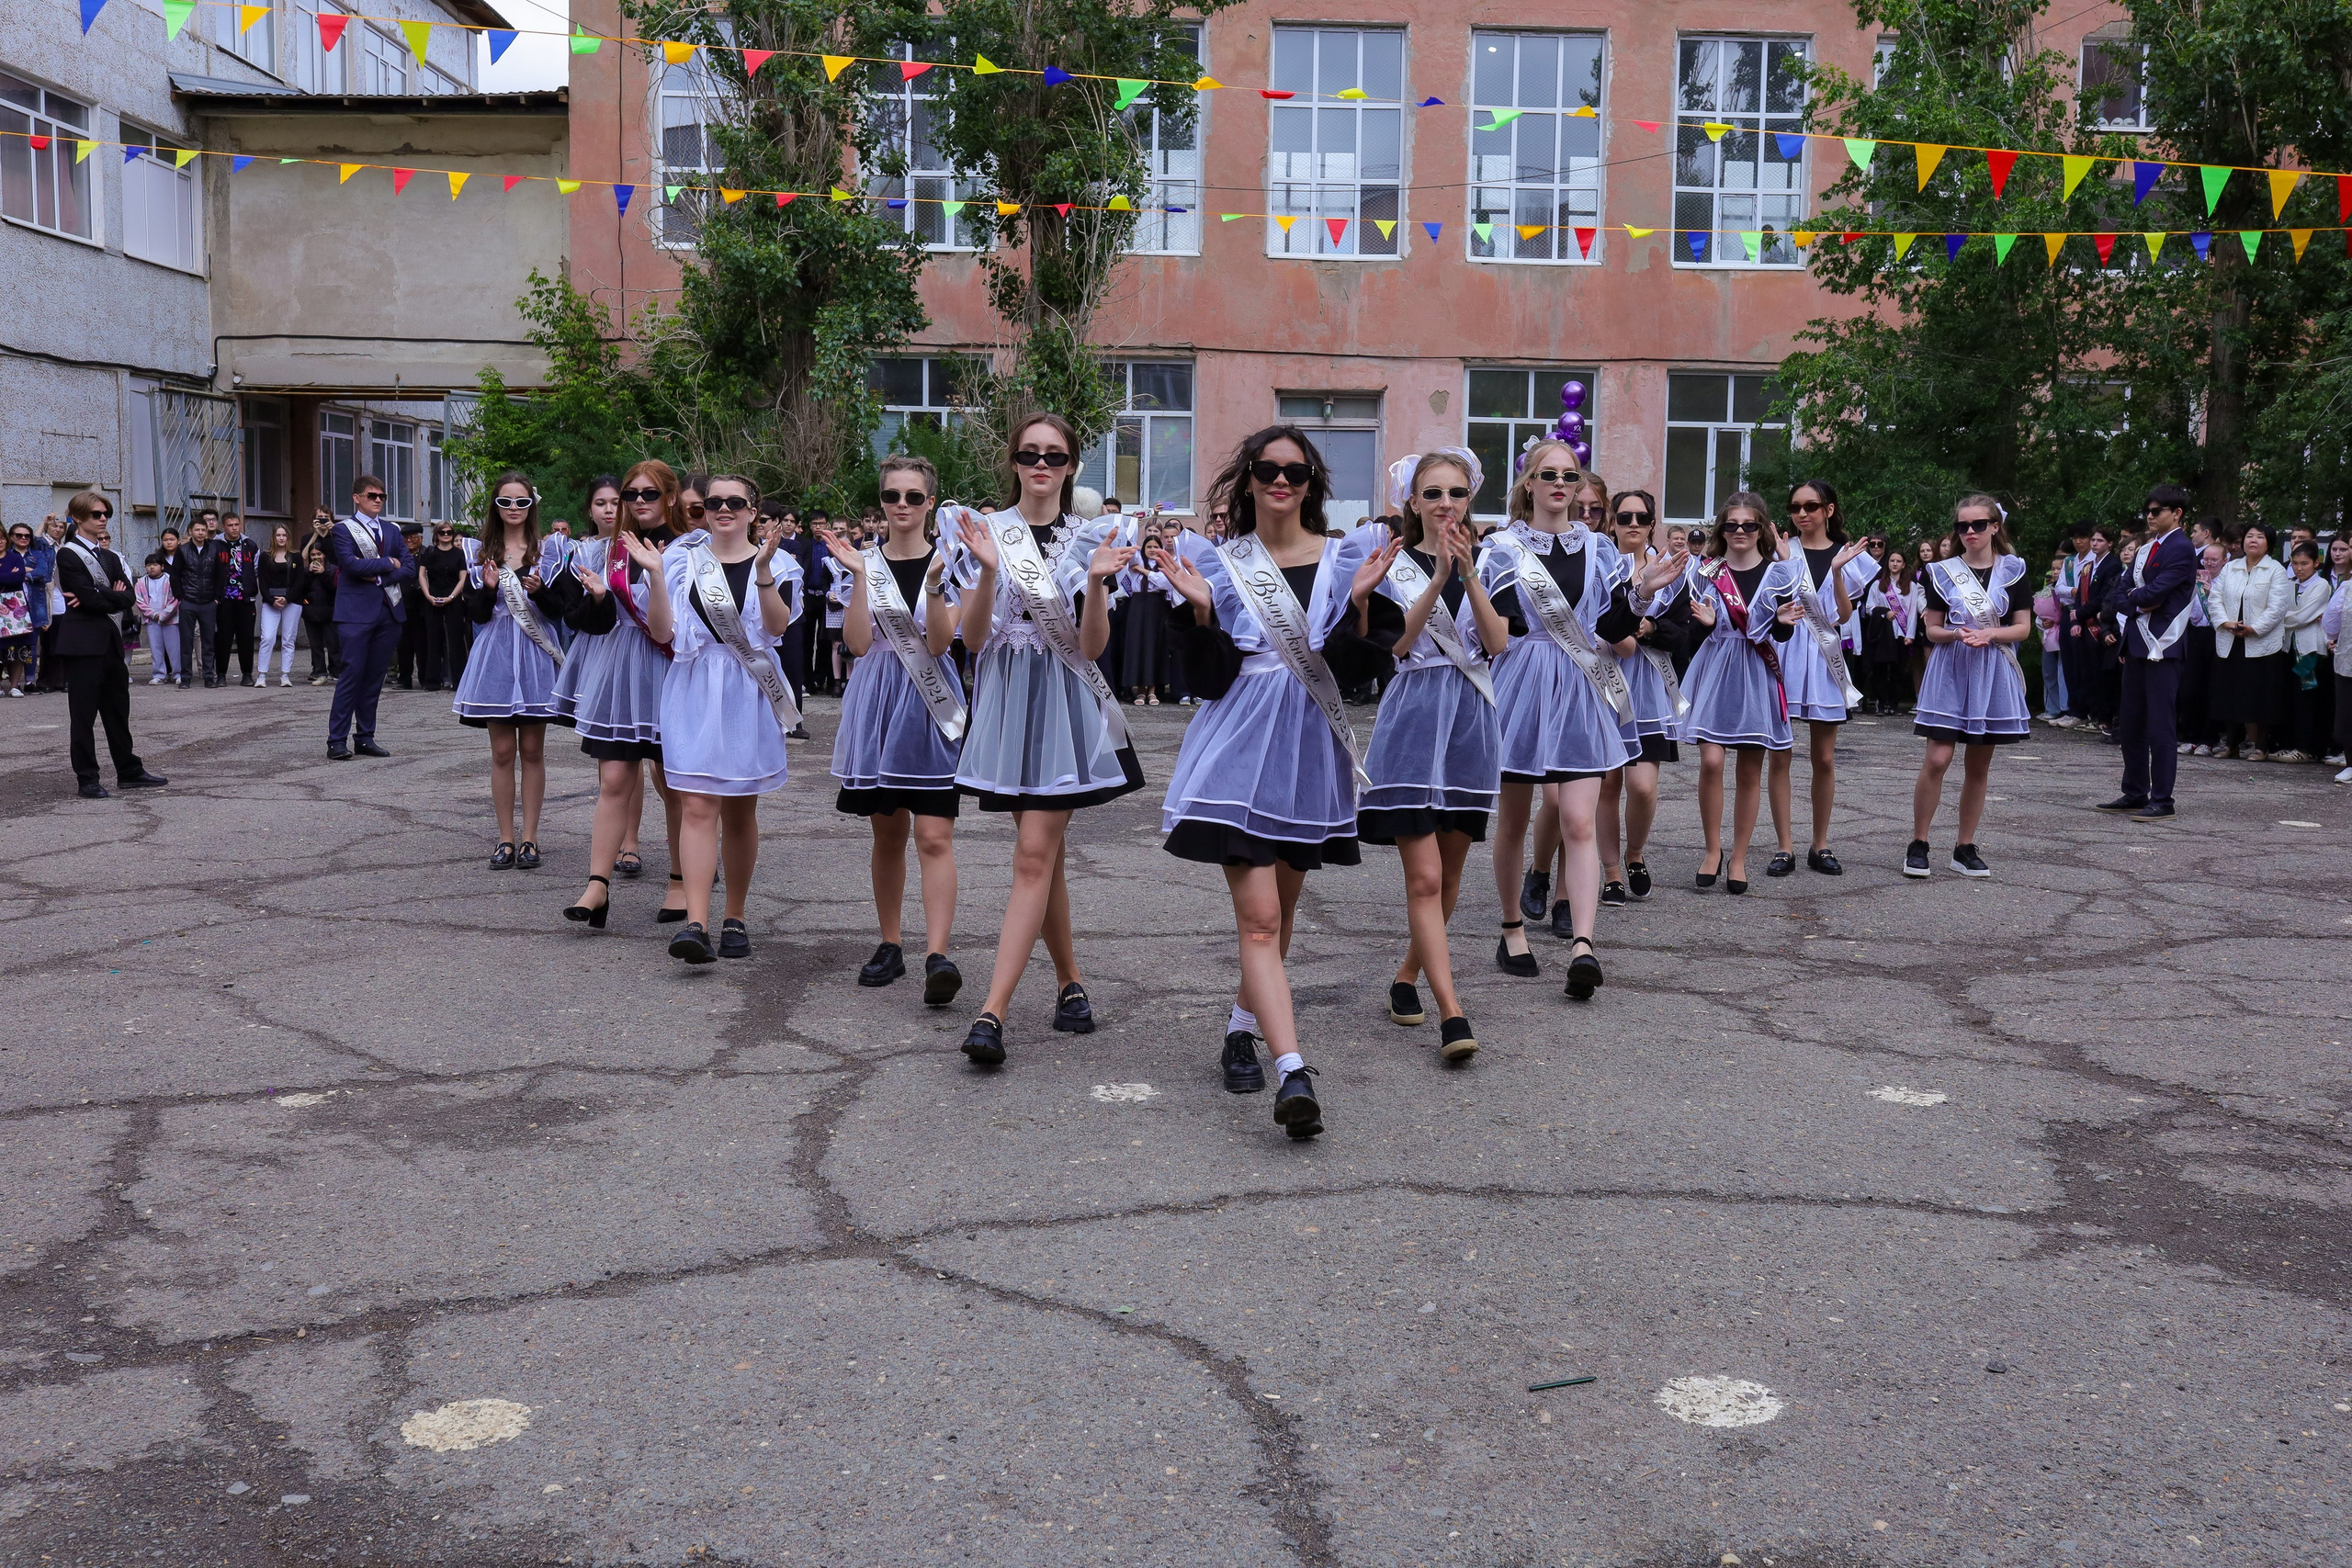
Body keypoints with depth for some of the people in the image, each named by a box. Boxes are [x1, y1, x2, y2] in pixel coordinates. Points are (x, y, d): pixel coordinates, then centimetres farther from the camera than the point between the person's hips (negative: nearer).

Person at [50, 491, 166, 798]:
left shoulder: (110, 557, 16)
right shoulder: (68, 555, -5)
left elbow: (127, 597, 2)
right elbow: (88, 598, -17)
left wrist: (98, 598, -12)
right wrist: (113, 597, -2)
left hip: (110, 640, 7)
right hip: (82, 643, -7)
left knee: (118, 710, 11)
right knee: (83, 712, -1)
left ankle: (129, 772, 18)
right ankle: (87, 779, 4)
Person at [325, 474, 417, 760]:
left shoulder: (392, 531, 17)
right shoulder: (343, 529, 2)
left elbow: (409, 569, 6)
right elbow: (351, 564, -15)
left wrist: (379, 577, -9)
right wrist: (389, 563, -5)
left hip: (388, 611, 5)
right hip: (356, 612, -5)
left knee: (375, 677, 6)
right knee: (351, 674, -8)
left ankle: (365, 738, 12)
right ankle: (337, 740, -5)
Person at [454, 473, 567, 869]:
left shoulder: (550, 548, 4)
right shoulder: (482, 554, 7)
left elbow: (560, 609, 1)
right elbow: (476, 615, 6)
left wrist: (539, 591, -18)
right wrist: (488, 588, -12)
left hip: (536, 654, -1)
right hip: (496, 653, 1)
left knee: (532, 750, 3)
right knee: (502, 751, 3)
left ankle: (529, 839, 9)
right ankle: (506, 839, 10)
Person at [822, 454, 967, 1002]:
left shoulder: (949, 562, 1)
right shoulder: (865, 560, 6)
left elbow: (939, 643, -9)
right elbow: (858, 643, -5)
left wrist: (934, 584, -22)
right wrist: (858, 576, -12)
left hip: (931, 702, -3)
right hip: (876, 701, 3)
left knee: (934, 836, -11)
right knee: (888, 832, 11)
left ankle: (938, 955, -18)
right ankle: (891, 945, 23)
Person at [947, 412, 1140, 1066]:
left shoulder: (1090, 540, 3)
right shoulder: (986, 532, 4)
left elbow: (1092, 646, -1)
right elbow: (973, 638, -3)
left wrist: (1096, 583, -17)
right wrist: (988, 570, -17)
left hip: (1065, 701, -2)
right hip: (1006, 699, 2)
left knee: (1034, 855, -10)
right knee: (1042, 852, 11)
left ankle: (991, 1014, -13)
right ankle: (1071, 982, 28)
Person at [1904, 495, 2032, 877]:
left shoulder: (2012, 571, 5)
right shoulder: (1943, 572, 4)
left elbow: (2023, 628, 4)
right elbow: (1932, 630, 5)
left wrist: (1989, 635, -14)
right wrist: (1957, 634, -16)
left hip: (1992, 674, 1)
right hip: (1949, 671, -1)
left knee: (1979, 766, 6)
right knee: (1937, 759, -11)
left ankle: (1965, 848, 14)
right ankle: (1918, 844, -2)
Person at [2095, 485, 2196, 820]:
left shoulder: (2180, 549, -9)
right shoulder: (2145, 550, 18)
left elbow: (2155, 592, -18)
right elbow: (2122, 592, 12)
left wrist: (2133, 596, 2)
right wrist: (2137, 604, -8)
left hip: (2162, 648, -9)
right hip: (2136, 644, 9)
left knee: (2160, 726, -7)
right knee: (2130, 724, 12)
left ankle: (2161, 800, -3)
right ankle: (2135, 793, 21)